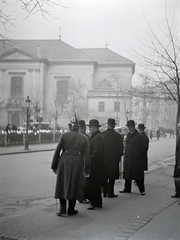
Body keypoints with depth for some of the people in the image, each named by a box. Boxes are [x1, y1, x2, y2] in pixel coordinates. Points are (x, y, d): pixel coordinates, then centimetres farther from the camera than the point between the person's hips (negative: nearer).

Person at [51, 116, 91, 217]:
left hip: (64, 162, 0)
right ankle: (71, 209, 19)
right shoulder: (84, 138, 4)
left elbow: (57, 151, -1)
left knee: (62, 185, 11)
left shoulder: (64, 135, 2)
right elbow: (87, 155, 0)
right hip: (77, 163, 1)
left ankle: (63, 209, 6)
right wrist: (87, 170, 5)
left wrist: (54, 166, 6)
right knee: (74, 186, 12)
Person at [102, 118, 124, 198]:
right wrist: (119, 157, 10)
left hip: (103, 158, 3)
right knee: (112, 177, 5)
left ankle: (104, 192, 19)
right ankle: (110, 193, 7)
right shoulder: (118, 136, -10)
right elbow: (121, 148, -6)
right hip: (114, 158, -3)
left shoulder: (102, 134, -4)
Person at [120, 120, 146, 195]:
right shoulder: (128, 135, 14)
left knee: (138, 175, -3)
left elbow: (143, 148, -6)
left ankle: (142, 190, 6)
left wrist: (138, 155, -2)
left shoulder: (139, 136, -8)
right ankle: (127, 188, 21)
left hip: (136, 159, -6)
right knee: (127, 175, 11)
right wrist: (126, 153, 10)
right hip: (128, 159, 7)